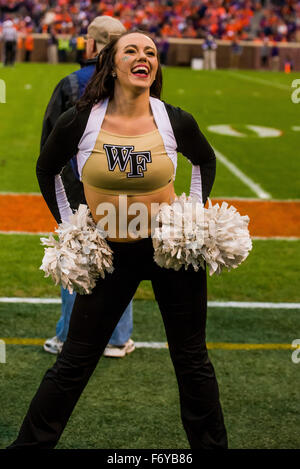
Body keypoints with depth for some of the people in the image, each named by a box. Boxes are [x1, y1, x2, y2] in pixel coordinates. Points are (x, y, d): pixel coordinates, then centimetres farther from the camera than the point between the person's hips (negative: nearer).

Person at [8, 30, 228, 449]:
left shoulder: (176, 121, -8)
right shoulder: (79, 122, -11)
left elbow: (205, 160, 15)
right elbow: (46, 170, 9)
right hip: (111, 254, 0)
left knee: (193, 360, 10)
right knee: (74, 362, 5)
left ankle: (212, 445, 27)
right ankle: (28, 444, 21)